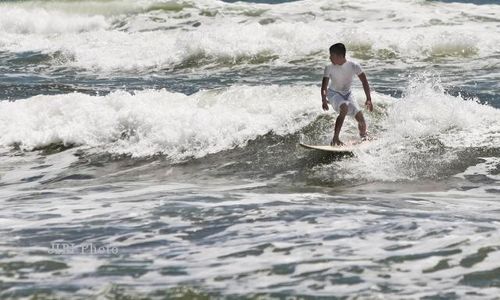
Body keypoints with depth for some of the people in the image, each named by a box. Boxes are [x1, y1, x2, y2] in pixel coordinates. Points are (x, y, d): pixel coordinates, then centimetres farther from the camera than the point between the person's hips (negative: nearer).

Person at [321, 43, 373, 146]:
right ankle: (335, 138, -31)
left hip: (347, 94, 2)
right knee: (344, 108, -34)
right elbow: (324, 86, -26)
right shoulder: (329, 68, -20)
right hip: (334, 93, -2)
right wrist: (324, 100, -45)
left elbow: (364, 82, -16)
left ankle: (363, 137, 20)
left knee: (360, 117, -11)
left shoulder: (354, 66, -19)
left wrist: (368, 99, -25)